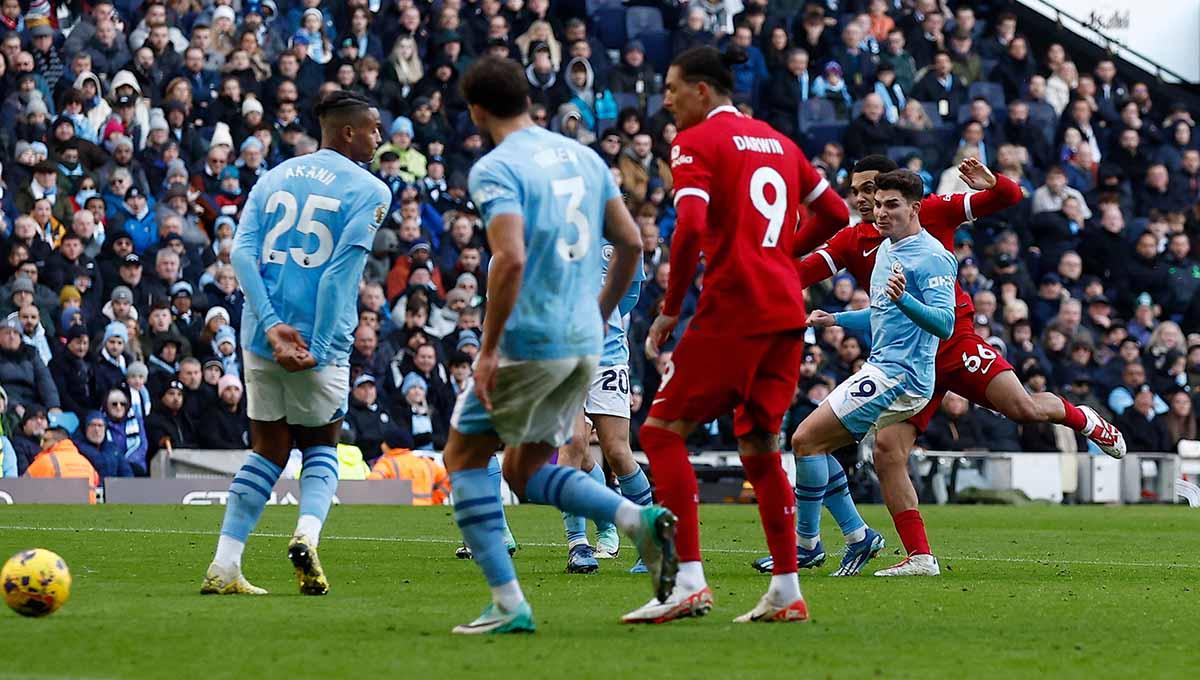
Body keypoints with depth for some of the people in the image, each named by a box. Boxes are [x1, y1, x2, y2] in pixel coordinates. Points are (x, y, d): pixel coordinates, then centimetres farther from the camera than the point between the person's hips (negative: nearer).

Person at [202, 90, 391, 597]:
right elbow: (340, 271, -13)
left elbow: (242, 252, 0)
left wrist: (272, 324, -8)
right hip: (318, 341, -4)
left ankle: (224, 567, 5)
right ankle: (307, 533, -12)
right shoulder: (368, 191, -2)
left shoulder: (274, 178, 14)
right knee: (321, 446, 16)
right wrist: (319, 346, -13)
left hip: (262, 336, 4)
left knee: (269, 450, 15)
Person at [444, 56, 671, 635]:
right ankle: (639, 519, -6)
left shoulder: (495, 169, -11)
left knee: (464, 457, 8)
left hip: (528, 341, -7)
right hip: (583, 342, 7)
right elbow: (631, 243, 13)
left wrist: (489, 349, -18)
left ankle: (508, 604, 0)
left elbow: (511, 259, -23)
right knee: (526, 472, 17)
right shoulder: (583, 157, 12)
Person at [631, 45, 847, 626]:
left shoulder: (697, 142, -4)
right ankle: (787, 593, 11)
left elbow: (690, 228, -17)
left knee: (663, 430, -4)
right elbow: (835, 213, 24)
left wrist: (670, 310, -9)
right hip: (787, 311, 7)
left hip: (732, 309, -7)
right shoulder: (778, 142, 19)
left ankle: (689, 581, -15)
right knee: (760, 448, 14)